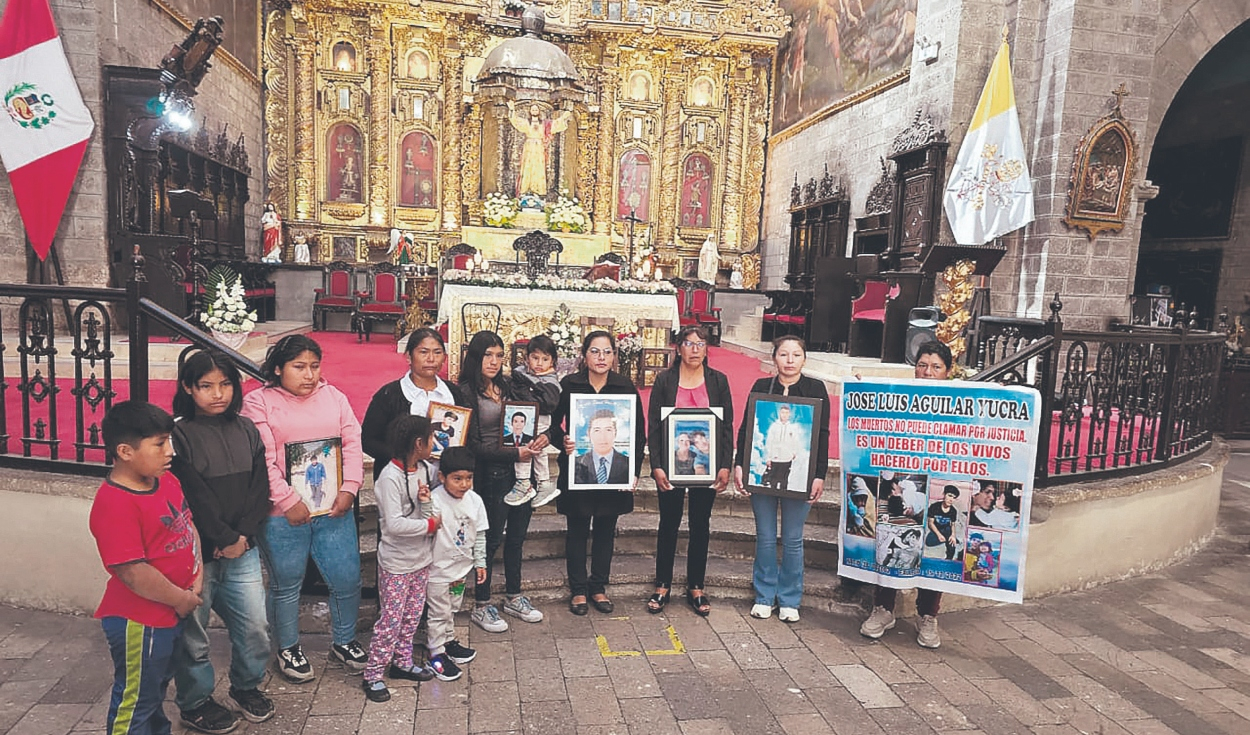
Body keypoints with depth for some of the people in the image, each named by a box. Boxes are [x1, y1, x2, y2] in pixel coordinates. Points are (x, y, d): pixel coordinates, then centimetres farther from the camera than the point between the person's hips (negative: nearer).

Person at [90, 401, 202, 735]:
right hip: (138, 622, -9)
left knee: (158, 684, 29)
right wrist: (181, 599, -17)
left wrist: (197, 578, -4)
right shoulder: (114, 504, -28)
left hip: (169, 613, 9)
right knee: (135, 700, 11)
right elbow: (132, 572, -29)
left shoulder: (167, 481, 0)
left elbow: (189, 526, 8)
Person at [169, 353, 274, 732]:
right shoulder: (180, 435, -9)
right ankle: (194, 703, 31)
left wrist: (242, 534, -7)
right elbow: (192, 498, -13)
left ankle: (246, 687, 32)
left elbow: (260, 487, 3)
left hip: (243, 549, 4)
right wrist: (225, 539, -11)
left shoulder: (246, 430, 6)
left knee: (255, 626, 8)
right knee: (192, 633, 10)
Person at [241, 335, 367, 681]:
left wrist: (349, 489, -7)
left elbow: (352, 444, 4)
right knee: (286, 585, 12)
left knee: (348, 580, 7)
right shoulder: (258, 402, -4)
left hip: (335, 509, 4)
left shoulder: (334, 396, 9)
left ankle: (343, 642, 30)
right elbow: (262, 460, -11)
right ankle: (288, 649, 33)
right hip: (283, 515, -3)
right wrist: (290, 502, -15)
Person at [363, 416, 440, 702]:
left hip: (421, 559, 7)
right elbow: (394, 524, -27)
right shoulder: (390, 477, -21)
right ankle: (372, 675, 14)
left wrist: (427, 501, -16)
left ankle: (402, 662, 32)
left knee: (412, 617, 17)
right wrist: (429, 524, -16)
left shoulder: (423, 470, 3)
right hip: (396, 563, -7)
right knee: (390, 620, 0)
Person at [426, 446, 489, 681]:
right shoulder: (434, 501, -24)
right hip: (438, 569, -6)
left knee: (452, 609, 24)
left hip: (461, 567, 6)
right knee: (438, 612, 8)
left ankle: (449, 641, 42)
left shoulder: (474, 500, -6)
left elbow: (479, 534, 4)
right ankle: (436, 653, 24)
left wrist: (480, 562, 8)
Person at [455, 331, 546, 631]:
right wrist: (515, 453, -17)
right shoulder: (465, 392, -10)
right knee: (492, 539, 4)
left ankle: (513, 597, 33)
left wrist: (538, 439, -4)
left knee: (517, 535, 16)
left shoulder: (507, 386, 9)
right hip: (491, 474, -6)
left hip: (520, 470, 6)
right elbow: (473, 445, -13)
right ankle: (481, 607, 22)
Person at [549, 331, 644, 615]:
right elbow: (553, 424, 1)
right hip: (577, 471, -1)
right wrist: (562, 441, -20)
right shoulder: (568, 385, -4)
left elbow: (639, 432, 3)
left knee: (606, 530, 11)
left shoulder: (626, 387, 0)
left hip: (614, 472, 2)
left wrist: (634, 471, -4)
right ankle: (578, 589, 22)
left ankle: (598, 587, 28)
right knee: (577, 530, 7)